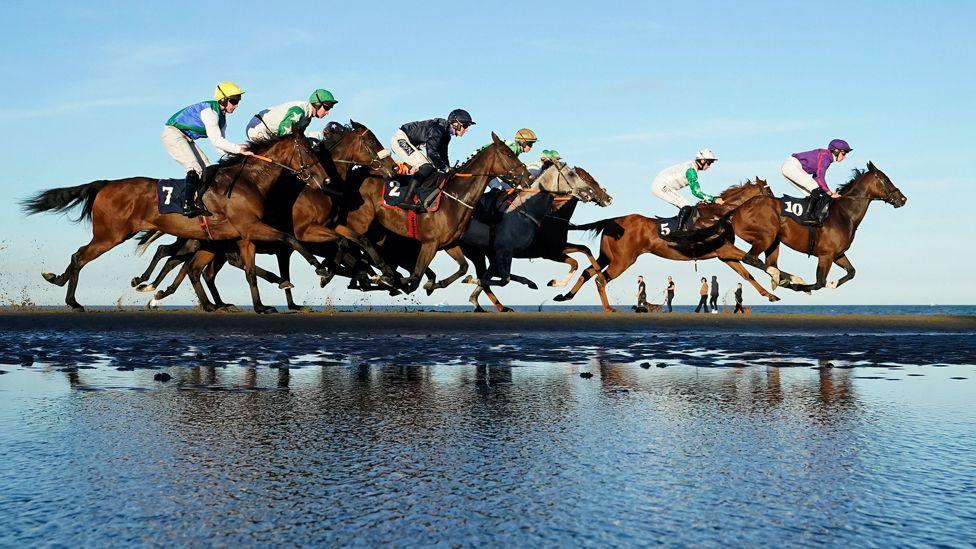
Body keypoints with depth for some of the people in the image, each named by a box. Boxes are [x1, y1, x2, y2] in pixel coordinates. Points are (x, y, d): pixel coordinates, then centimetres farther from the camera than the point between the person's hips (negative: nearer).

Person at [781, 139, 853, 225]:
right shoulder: (825, 155, -14)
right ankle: (809, 216, -17)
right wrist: (830, 193, -13)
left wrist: (827, 192, 13)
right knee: (816, 189, -16)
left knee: (811, 194, 10)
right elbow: (820, 178, -22)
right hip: (792, 166, -10)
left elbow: (816, 177, 19)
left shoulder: (826, 156, 15)